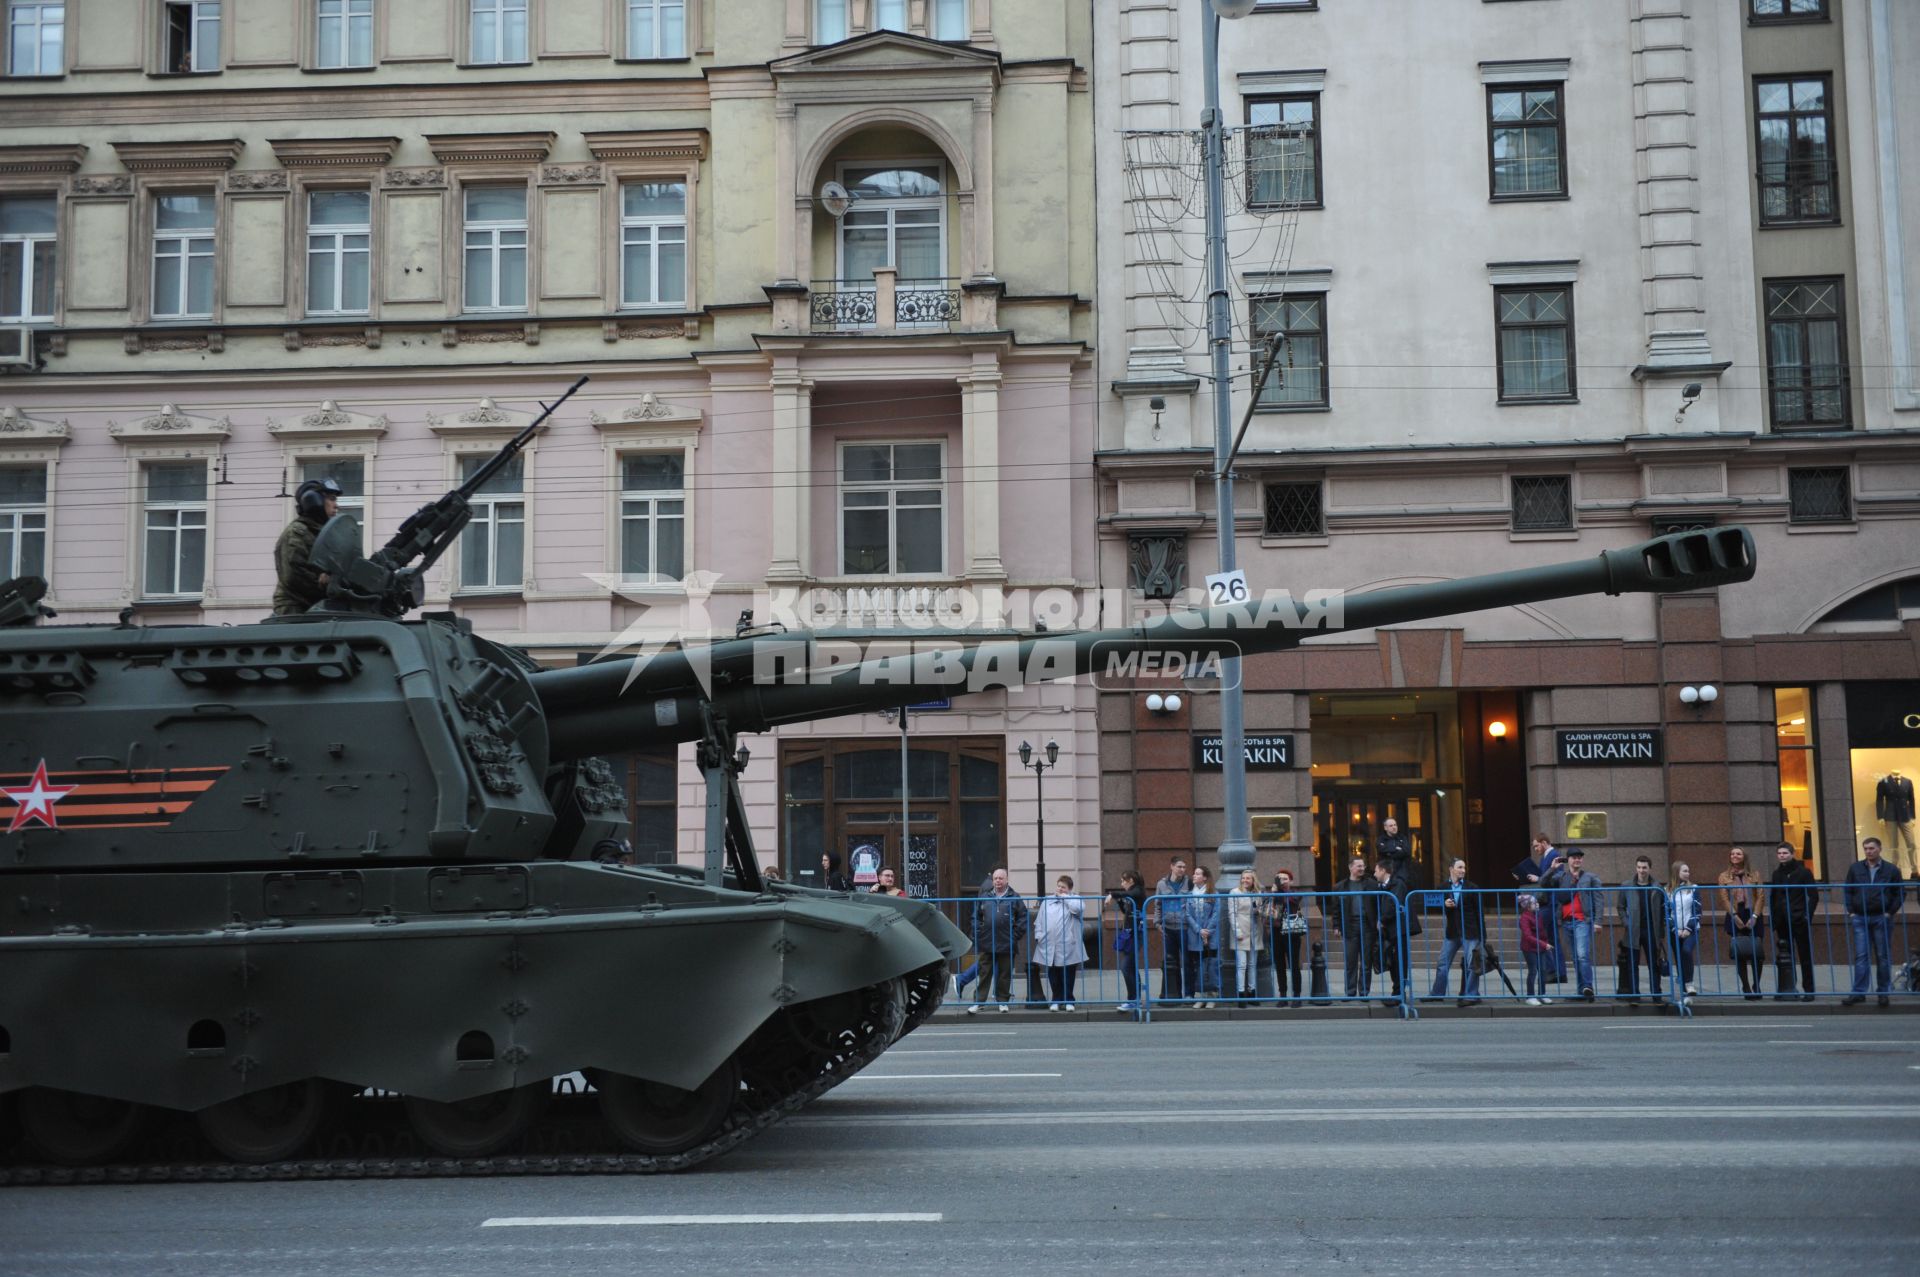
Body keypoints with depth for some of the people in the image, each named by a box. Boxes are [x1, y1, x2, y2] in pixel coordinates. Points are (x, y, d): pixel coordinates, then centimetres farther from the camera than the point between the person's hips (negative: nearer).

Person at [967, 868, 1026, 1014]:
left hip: (1007, 945, -1)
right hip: (986, 944, 1)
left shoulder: (1014, 898, 3)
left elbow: (1023, 917, 0)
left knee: (1005, 974, 7)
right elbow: (976, 917, 11)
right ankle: (978, 1002, 4)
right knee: (984, 974, 3)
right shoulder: (984, 897, 9)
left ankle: (1003, 1001, 17)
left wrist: (1016, 935, -7)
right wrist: (978, 935, 0)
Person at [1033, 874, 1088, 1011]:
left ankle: (1068, 1000, 13)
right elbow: (1039, 921, 13)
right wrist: (1039, 936, 0)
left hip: (1068, 946, -3)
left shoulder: (1074, 900, 4)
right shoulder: (1047, 901, 14)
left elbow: (1078, 909, -19)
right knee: (1053, 976, 8)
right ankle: (1056, 1000, 18)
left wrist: (1064, 897, -8)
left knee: (1068, 976, 3)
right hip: (1049, 945, 3)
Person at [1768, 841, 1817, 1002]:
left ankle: (1808, 990, 8)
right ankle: (1786, 990, 6)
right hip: (1782, 922, 4)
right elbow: (1772, 897, 13)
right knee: (1784, 957, 3)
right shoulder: (1777, 873, 11)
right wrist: (1773, 919, 5)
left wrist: (1808, 915, -12)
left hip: (1799, 921, -4)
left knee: (1805, 957, 2)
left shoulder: (1803, 872, -2)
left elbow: (1813, 896, -4)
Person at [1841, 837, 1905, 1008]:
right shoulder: (1855, 868, 5)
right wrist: (1851, 911, 1)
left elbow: (1900, 893, 5)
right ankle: (1858, 992, -2)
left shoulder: (1891, 870, 1)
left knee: (1883, 956, 6)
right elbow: (1848, 891, 10)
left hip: (1881, 918, -1)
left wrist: (1890, 912, -4)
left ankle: (1883, 991, 14)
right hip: (1860, 918, 1)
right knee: (1860, 956, -2)